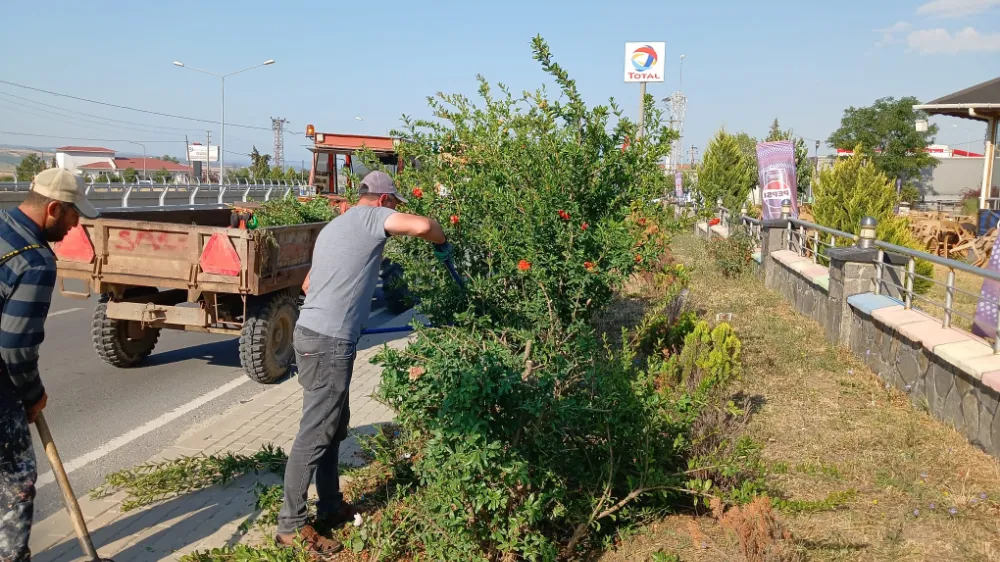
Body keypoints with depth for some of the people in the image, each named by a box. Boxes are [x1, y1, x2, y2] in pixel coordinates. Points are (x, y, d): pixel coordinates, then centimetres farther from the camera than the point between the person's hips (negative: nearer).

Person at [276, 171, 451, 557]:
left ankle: (330, 508, 28)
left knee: (334, 425, 18)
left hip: (313, 334, 10)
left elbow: (307, 284, 26)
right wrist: (442, 246, 0)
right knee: (315, 434, -4)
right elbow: (423, 225, -21)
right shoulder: (370, 216, -5)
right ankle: (291, 525, 4)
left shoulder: (335, 225, 22)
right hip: (329, 343, -10)